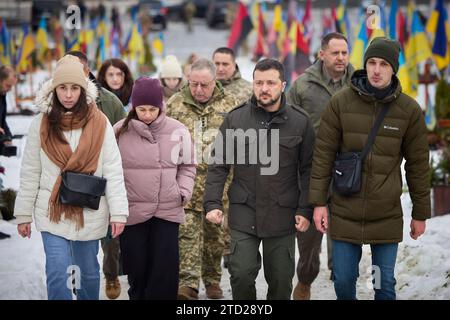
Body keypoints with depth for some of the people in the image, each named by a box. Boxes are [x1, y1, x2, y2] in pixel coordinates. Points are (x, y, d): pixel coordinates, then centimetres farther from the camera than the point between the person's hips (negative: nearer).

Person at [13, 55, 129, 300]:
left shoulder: (99, 123, -4)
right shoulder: (41, 124, -1)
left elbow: (113, 171, -6)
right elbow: (30, 174, 2)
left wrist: (118, 211, -11)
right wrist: (23, 214, 2)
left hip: (90, 212, 0)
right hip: (52, 211, 0)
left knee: (88, 270, 14)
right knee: (58, 273, -7)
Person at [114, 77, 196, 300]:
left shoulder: (177, 130, 0)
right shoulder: (120, 131, -3)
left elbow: (187, 166, 11)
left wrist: (183, 192, -1)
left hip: (168, 211, 1)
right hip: (132, 212, 0)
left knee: (166, 272, -1)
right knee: (137, 269, 9)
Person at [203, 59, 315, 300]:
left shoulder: (300, 122, 2)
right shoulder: (235, 119, 2)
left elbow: (307, 170, 4)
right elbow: (218, 165, 5)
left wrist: (305, 210, -3)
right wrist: (212, 203, -5)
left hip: (282, 216, 0)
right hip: (243, 215, 0)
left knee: (281, 281, 7)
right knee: (242, 274, -6)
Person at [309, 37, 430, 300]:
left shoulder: (409, 110, -3)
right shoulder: (341, 102, -3)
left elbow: (418, 165, 3)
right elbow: (323, 154, 0)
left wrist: (421, 214, 7)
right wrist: (318, 201, -3)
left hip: (387, 217, 0)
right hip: (345, 213, 0)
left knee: (385, 285, 6)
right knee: (344, 281, 7)